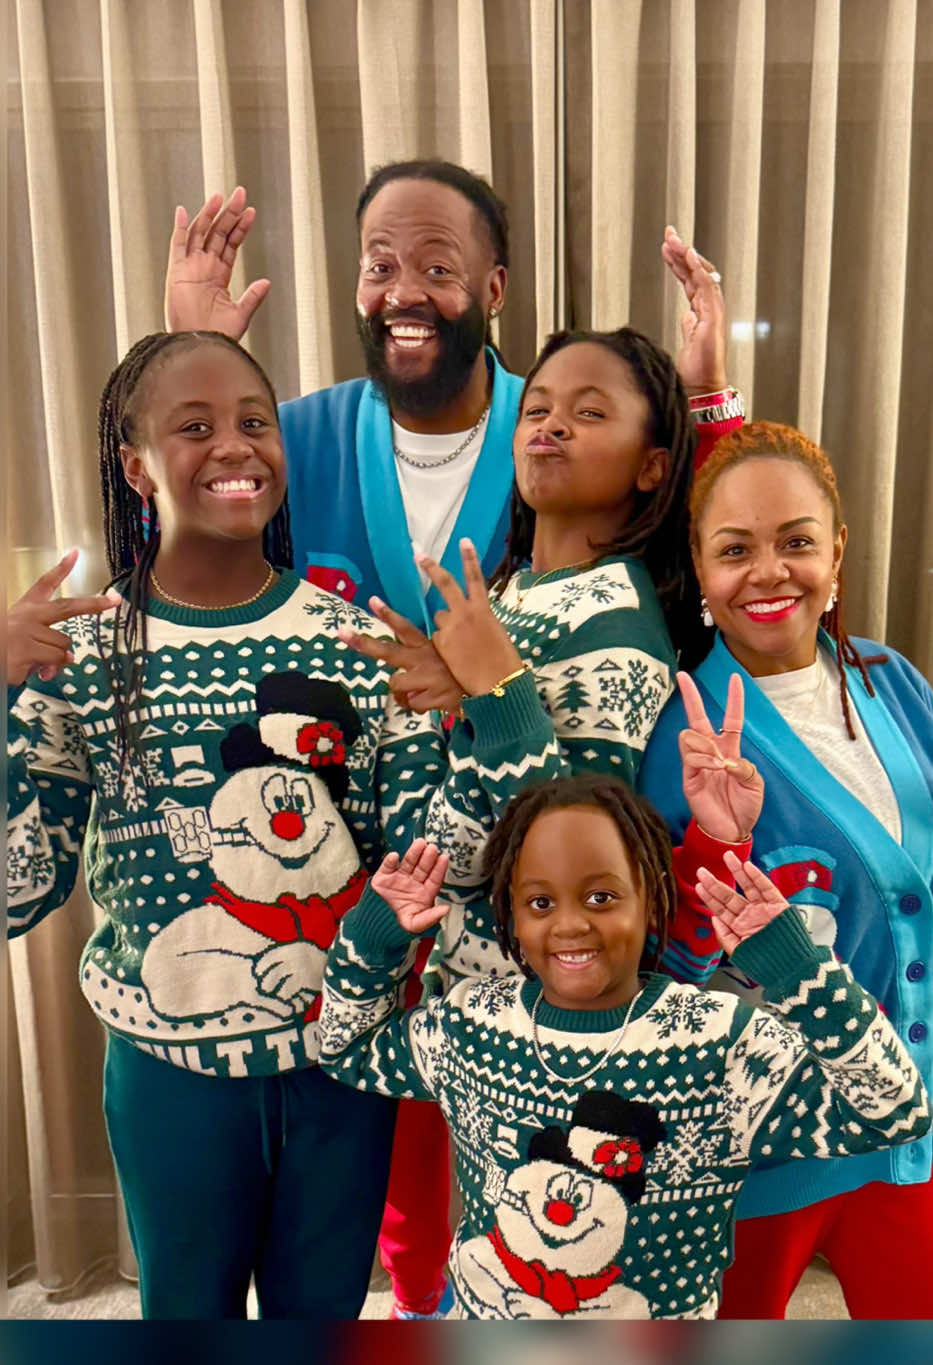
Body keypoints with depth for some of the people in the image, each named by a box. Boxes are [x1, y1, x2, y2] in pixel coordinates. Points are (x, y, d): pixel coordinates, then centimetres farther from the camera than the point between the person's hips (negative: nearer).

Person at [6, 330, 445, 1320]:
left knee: (324, 1312, 23)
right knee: (187, 1311, 25)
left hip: (341, 1051, 1)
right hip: (169, 1066, 0)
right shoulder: (80, 652, -9)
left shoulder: (358, 634, -9)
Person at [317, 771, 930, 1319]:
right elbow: (351, 1049, 4)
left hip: (660, 1325, -2)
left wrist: (796, 966, -38)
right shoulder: (468, 1022, -11)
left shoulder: (725, 1043, -22)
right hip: (477, 1311, 2)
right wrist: (372, 935, -12)